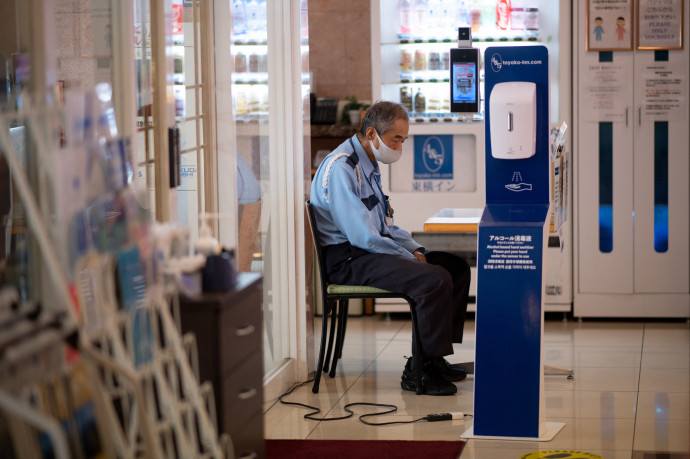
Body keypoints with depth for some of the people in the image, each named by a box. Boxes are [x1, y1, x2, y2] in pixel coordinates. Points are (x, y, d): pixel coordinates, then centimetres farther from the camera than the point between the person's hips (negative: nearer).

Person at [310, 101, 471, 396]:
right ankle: (419, 371, -16)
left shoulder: (369, 166, 16)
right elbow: (362, 236, -23)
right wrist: (410, 259, -16)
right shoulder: (341, 168, -18)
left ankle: (432, 357, 5)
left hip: (370, 250, 10)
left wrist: (416, 250, 7)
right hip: (347, 259, -10)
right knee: (436, 280, -25)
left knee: (456, 266, 4)